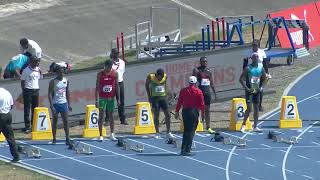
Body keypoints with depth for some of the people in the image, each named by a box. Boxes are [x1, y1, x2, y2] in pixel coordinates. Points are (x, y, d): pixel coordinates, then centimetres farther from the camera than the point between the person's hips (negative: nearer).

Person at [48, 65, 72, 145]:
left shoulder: (66, 80, 7)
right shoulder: (53, 82, -7)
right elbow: (49, 94, -9)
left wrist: (69, 104, 10)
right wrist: (51, 106, -16)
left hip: (64, 103, 3)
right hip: (55, 104, -3)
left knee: (66, 121, -1)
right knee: (54, 121, 4)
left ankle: (67, 138, 0)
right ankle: (54, 139, 10)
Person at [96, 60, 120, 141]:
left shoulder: (115, 74, 0)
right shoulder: (100, 74, -6)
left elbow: (116, 86, 6)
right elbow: (97, 87, -6)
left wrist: (118, 99, 4)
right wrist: (96, 100, -12)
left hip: (111, 98, 2)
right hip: (102, 97, -2)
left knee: (111, 115, 7)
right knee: (101, 116, -3)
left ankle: (112, 134, 13)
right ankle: (101, 135, -2)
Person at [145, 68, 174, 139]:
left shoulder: (165, 76, -4)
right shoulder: (150, 77, -12)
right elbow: (147, 85, 4)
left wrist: (166, 93, 9)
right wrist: (149, 96, 1)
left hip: (163, 97, 3)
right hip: (154, 98, -3)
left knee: (167, 114, -2)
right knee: (156, 116, -1)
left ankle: (168, 133, 6)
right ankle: (157, 133, 9)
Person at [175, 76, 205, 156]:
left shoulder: (183, 91, 5)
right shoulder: (198, 92, -3)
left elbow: (179, 102, 6)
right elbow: (201, 104, -4)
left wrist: (177, 112, 12)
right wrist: (203, 113, 4)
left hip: (185, 111, 4)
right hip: (194, 111, -4)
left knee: (186, 131, 16)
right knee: (191, 131, -1)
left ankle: (183, 149, 17)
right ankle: (187, 150, -7)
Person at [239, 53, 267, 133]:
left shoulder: (261, 68, 4)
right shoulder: (248, 68, -10)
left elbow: (264, 79, 13)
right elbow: (241, 79, -11)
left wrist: (262, 87, -3)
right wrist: (246, 88, -18)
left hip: (257, 90, 5)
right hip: (249, 90, -5)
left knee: (256, 108, 7)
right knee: (249, 108, -10)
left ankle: (255, 126, 14)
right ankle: (243, 125, 2)